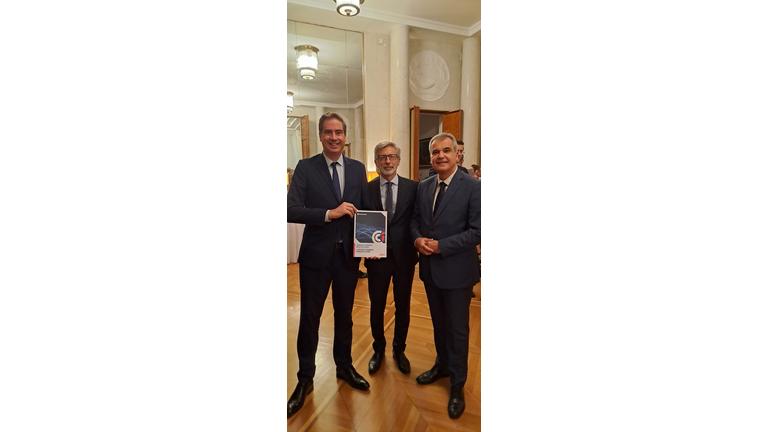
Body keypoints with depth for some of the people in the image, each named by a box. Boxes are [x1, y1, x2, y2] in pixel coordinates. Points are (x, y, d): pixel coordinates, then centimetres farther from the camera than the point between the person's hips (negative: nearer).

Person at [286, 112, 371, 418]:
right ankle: (305, 378, 34)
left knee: (344, 315, 19)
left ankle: (344, 367, 42)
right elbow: (292, 210, -15)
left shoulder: (358, 168, 4)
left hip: (349, 254, 3)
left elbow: (365, 210, 7)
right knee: (309, 318, 11)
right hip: (316, 255, -3)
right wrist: (330, 213, -25)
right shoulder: (306, 167, -6)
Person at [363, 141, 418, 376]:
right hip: (377, 257, 0)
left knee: (403, 306, 16)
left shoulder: (413, 187, -3)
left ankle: (399, 350, 40)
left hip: (404, 257, 0)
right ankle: (378, 349, 41)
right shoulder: (366, 189, -2)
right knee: (377, 306, 15)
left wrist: (417, 243, -15)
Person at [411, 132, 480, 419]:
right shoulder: (423, 187, 4)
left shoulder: (473, 187, -14)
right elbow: (415, 220, 11)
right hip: (430, 269, 5)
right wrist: (417, 239, -10)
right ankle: (442, 366, 46)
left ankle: (457, 384, 33)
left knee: (457, 329, 11)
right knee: (438, 323, 23)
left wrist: (441, 245, -20)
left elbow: (477, 231, -16)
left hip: (456, 270, -5)